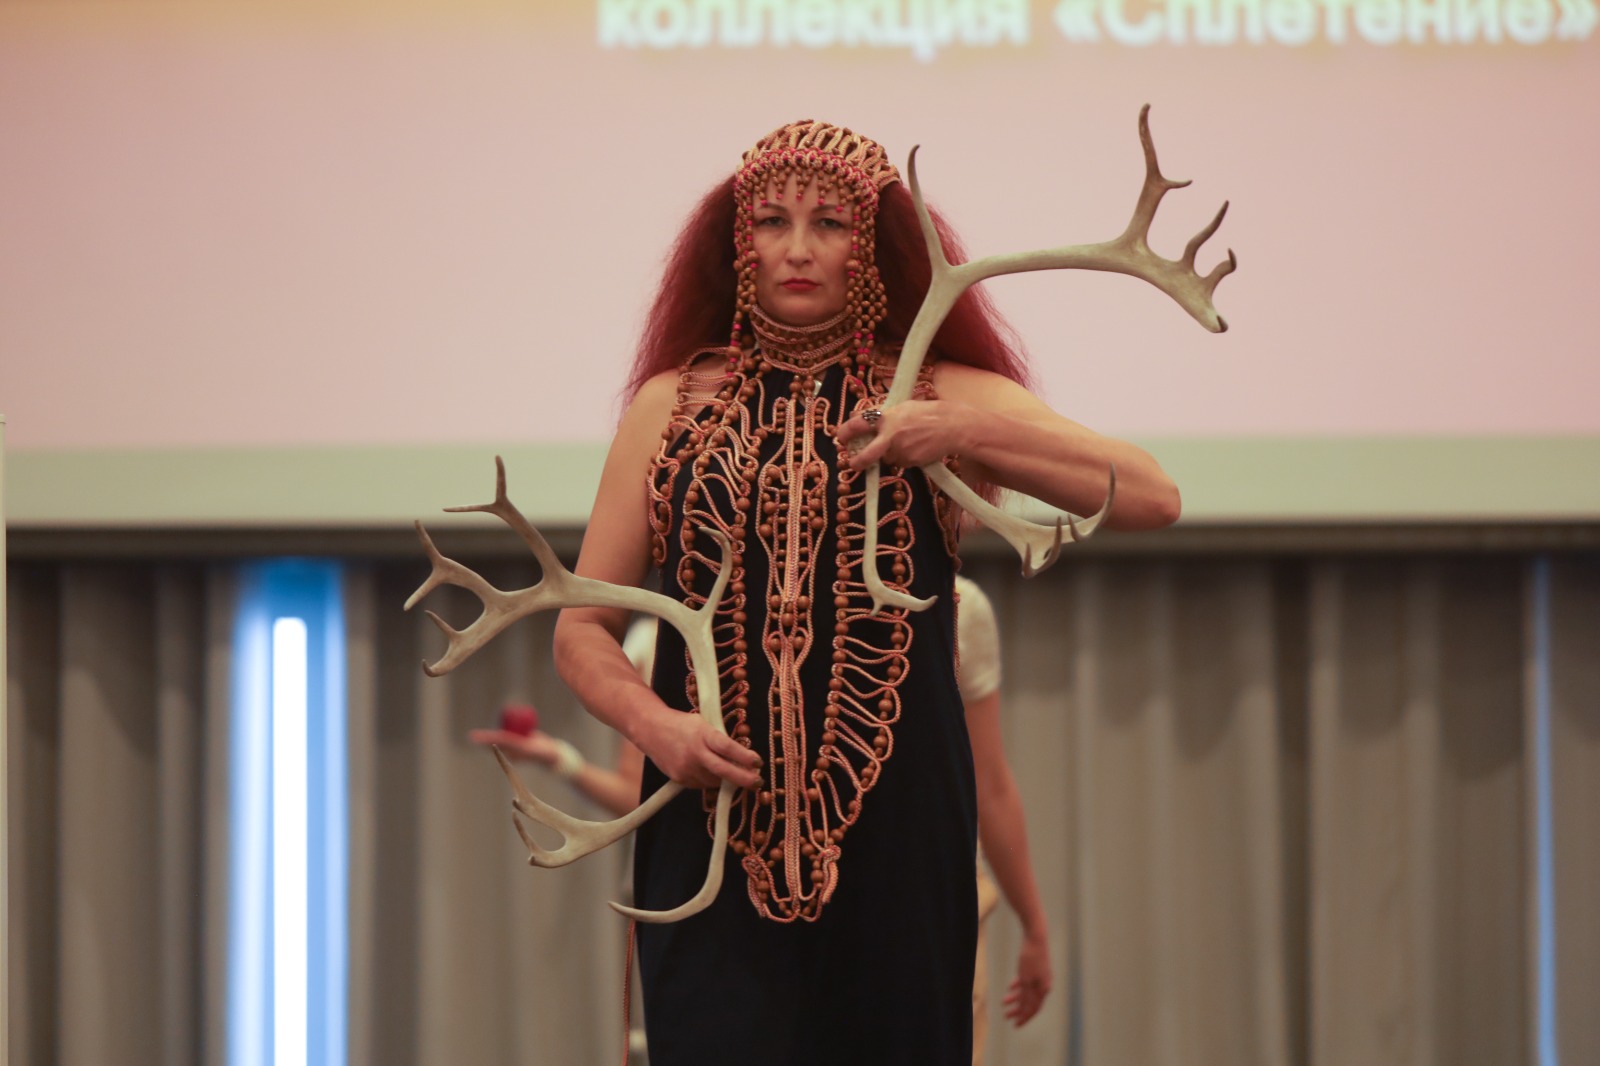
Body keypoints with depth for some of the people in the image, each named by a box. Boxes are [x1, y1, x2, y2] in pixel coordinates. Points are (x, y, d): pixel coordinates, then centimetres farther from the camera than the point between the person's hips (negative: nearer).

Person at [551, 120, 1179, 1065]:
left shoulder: (943, 397, 7)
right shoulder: (673, 408, 11)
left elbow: (1151, 499, -6)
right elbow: (583, 629, 10)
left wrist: (965, 436, -16)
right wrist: (654, 724, -10)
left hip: (892, 835, 0)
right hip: (714, 831, 0)